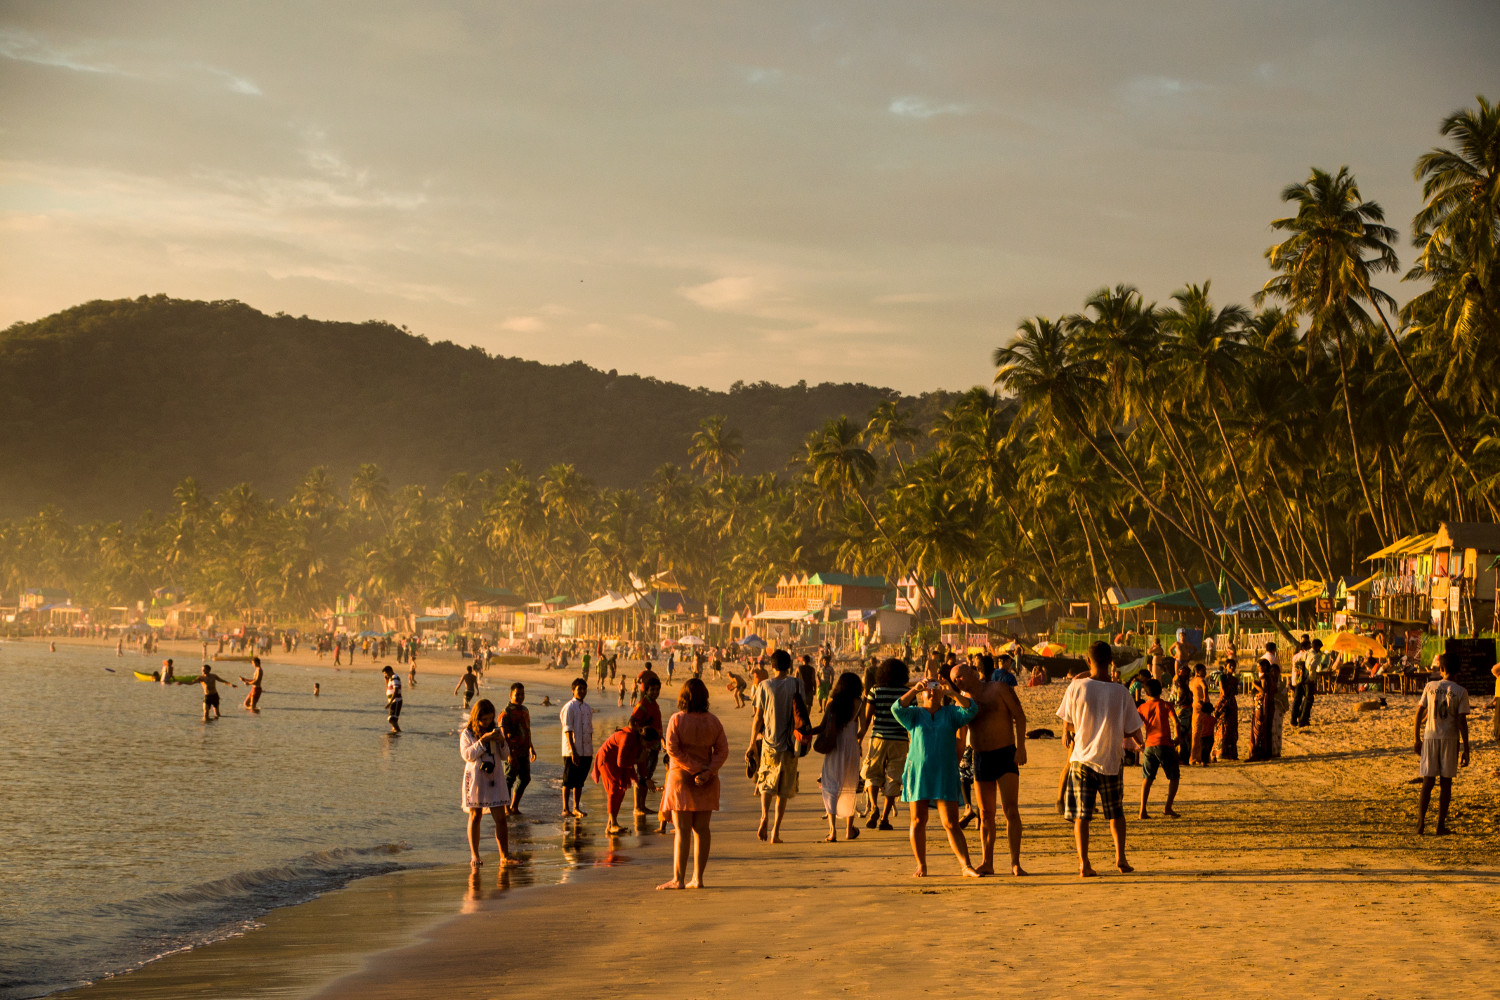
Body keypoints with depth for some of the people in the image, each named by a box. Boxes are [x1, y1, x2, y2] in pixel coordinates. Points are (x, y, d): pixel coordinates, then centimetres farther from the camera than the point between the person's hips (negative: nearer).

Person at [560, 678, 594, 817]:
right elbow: (568, 730, -13)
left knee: (580, 780, 10)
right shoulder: (569, 707, -9)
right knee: (568, 781, -1)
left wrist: (591, 751, 15)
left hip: (586, 752, 7)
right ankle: (565, 809, 4)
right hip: (572, 752, -7)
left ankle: (576, 808, 17)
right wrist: (573, 751, -18)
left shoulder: (587, 708, 13)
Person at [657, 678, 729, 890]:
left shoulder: (677, 720, -9)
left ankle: (678, 879, -6)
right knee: (701, 829, 7)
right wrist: (707, 772, -13)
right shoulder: (712, 721, 2)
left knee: (682, 831, -3)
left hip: (681, 777, -4)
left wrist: (696, 768, -12)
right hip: (706, 784, 4)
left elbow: (673, 749, -15)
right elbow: (722, 751, -4)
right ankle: (698, 878, 8)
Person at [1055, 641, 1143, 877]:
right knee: (1116, 812, 19)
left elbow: (1067, 727, 0)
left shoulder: (1076, 687, -8)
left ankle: (1083, 863, -5)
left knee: (1081, 815, 3)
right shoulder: (1121, 692, -7)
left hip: (1082, 758, -1)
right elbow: (1134, 733, -2)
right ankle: (1120, 856, 9)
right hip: (1111, 760, 1)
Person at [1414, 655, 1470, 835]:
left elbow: (1419, 714, 2)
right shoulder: (1460, 692, -5)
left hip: (1430, 737, 1)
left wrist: (1417, 739, 11)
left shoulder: (1430, 687, 0)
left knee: (1428, 782, 4)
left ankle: (1421, 823, -5)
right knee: (1446, 782, 7)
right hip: (1450, 739, -1)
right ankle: (1441, 825, 6)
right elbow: (1462, 721, -9)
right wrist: (1466, 750, -4)